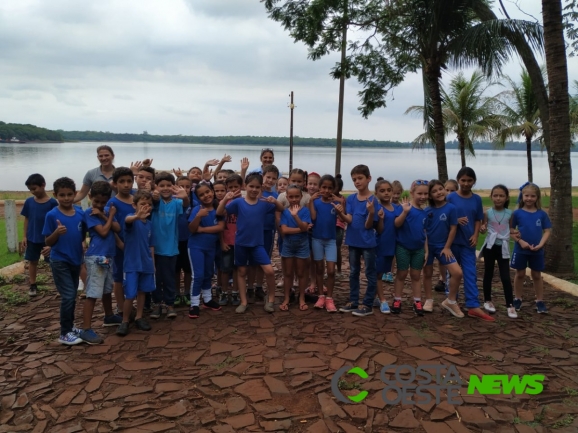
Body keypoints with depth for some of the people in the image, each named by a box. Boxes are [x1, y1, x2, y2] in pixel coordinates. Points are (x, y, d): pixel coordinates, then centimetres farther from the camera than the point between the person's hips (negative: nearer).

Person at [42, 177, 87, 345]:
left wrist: (83, 245, -5)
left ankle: (70, 326, 31)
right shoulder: (52, 215, -12)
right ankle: (65, 333, 6)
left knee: (72, 296, 15)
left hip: (76, 260, 5)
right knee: (68, 296, -7)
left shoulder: (80, 213, -1)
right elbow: (48, 242, -9)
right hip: (59, 261, -5)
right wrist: (57, 233, -26)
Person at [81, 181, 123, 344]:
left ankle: (109, 317, 40)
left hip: (108, 256, 8)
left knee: (107, 290, 23)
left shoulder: (106, 211, 12)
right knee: (93, 294, -9)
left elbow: (117, 228, -2)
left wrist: (104, 216, -11)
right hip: (95, 257, -8)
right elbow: (103, 232, -16)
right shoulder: (89, 213, -8)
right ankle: (86, 330, -7)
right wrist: (110, 216, -4)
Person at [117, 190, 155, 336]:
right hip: (132, 264, -5)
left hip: (146, 264, 5)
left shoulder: (149, 223, 5)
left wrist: (153, 263, 13)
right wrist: (137, 216, -63)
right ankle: (125, 321, 13)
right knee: (130, 295, -3)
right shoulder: (132, 219, -12)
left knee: (142, 292, 14)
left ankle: (139, 318, 27)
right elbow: (127, 220, -40)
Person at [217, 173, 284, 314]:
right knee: (241, 272, 10)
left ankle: (271, 299, 12)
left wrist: (275, 201, -17)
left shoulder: (264, 203, -3)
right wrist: (225, 199, -29)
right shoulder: (238, 202, -8)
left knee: (269, 270, -9)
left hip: (257, 243, 0)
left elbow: (281, 209, 5)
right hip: (241, 243, 0)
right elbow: (219, 213, -11)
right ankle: (243, 302, 22)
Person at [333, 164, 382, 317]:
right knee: (353, 272, 15)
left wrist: (371, 212, -32)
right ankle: (353, 301, 26)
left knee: (370, 273, 5)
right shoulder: (350, 199, 1)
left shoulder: (373, 200, -12)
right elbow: (348, 220, -8)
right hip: (353, 241, 5)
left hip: (368, 242, -5)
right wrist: (340, 213, -28)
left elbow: (368, 225, -13)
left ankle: (367, 305, 15)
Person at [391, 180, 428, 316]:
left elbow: (424, 233, 9)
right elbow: (397, 224, -24)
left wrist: (426, 250, 8)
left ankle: (417, 302, 19)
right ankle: (397, 300, 17)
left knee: (416, 275, 11)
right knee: (402, 274, 6)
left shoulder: (425, 212, 3)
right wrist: (405, 212, -39)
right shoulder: (406, 207, -13)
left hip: (418, 248, 4)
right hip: (403, 247, -4)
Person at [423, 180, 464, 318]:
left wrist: (447, 247, -6)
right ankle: (429, 300, 30)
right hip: (428, 246, 1)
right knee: (427, 273, 12)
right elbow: (423, 230, 0)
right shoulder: (427, 211, -5)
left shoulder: (451, 208, -10)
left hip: (443, 247, -1)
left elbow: (453, 229, -6)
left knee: (457, 273, -11)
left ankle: (450, 301, 7)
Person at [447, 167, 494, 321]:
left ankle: (473, 306, -4)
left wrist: (475, 236, -7)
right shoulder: (451, 197, -6)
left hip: (468, 242, 2)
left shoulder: (477, 199, 3)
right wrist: (456, 221, -22)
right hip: (453, 241, -2)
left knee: (470, 273, -2)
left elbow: (478, 220, 8)